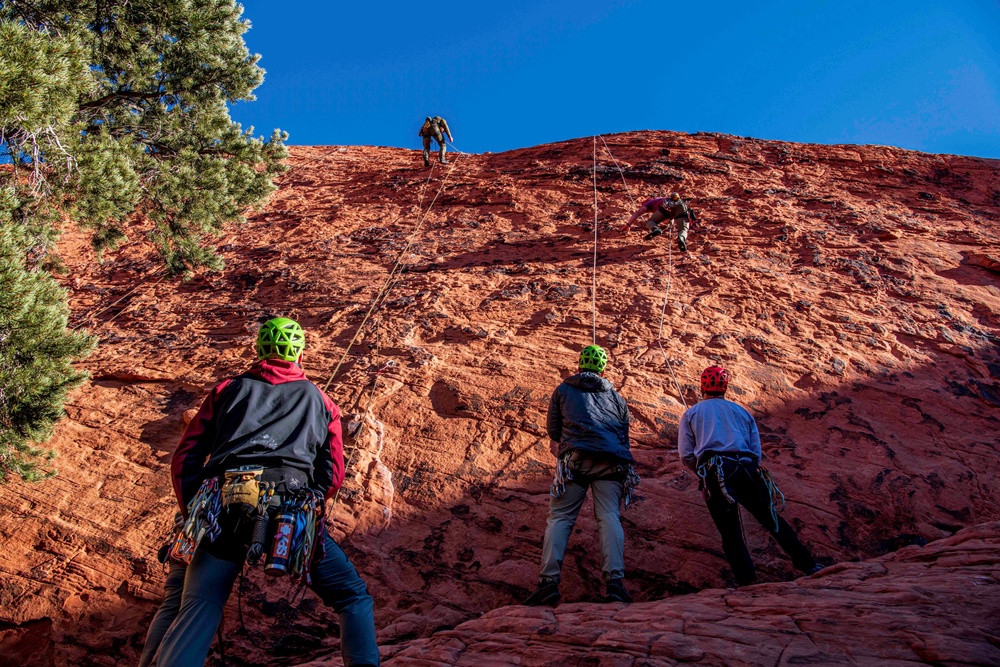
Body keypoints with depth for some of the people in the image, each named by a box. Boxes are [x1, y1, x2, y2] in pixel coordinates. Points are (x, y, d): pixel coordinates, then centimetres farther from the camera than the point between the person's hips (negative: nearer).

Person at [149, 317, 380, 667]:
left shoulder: (228, 389, 25)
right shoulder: (319, 400, 25)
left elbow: (184, 460, 17)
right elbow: (333, 475, 18)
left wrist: (195, 514, 23)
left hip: (224, 509, 1)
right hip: (292, 512, -1)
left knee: (197, 608, 6)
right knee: (355, 599, 10)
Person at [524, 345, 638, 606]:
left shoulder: (563, 391, 21)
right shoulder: (616, 397, 27)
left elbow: (553, 431, 23)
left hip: (576, 458, -2)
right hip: (612, 461, 2)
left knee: (560, 517, -1)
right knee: (609, 517, -2)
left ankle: (549, 581, -15)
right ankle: (615, 581, -19)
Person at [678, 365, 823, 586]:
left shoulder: (690, 414, 17)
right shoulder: (741, 411, 24)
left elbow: (686, 455, 9)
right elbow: (756, 451, 17)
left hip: (714, 474, -2)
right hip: (747, 470, 2)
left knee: (730, 532, 3)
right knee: (772, 519, 14)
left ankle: (748, 582, -3)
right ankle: (807, 564, 18)